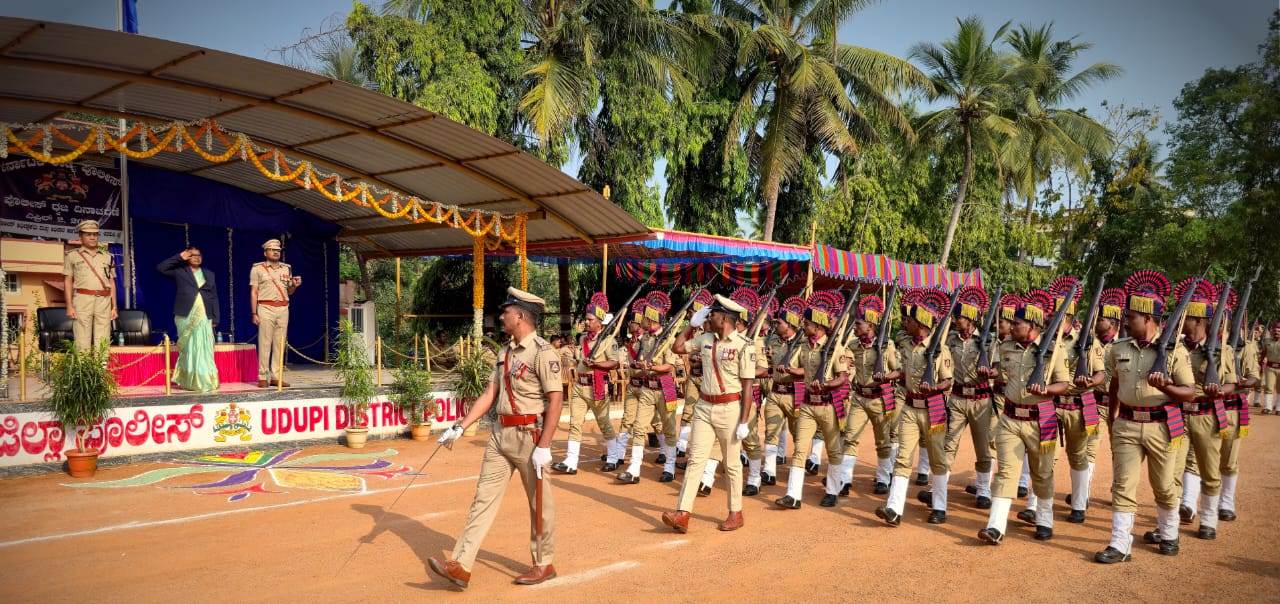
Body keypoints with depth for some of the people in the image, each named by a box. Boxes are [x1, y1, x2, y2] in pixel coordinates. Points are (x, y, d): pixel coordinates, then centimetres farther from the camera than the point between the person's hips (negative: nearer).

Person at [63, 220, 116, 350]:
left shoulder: (107, 256, 17)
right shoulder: (72, 256, 10)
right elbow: (67, 282, 7)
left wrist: (114, 307, 10)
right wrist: (69, 306, -3)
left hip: (104, 301, 2)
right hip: (82, 300, -2)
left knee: (103, 343, -1)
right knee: (82, 342, -6)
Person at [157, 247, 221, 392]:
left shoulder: (209, 274, 17)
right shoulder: (179, 271, 10)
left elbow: (214, 297, 14)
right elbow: (160, 268, -3)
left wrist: (215, 319, 6)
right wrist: (179, 257, -2)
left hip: (204, 317, 2)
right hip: (186, 316, -2)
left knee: (204, 350, -1)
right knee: (189, 349, -1)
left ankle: (205, 381, 2)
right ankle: (190, 381, 4)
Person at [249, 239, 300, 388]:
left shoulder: (286, 268, 16)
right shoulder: (258, 269, 5)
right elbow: (253, 292, 2)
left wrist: (294, 286, -2)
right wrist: (254, 313, -5)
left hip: (283, 309, 4)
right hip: (266, 308, -4)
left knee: (280, 344, 3)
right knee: (264, 343, -5)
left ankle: (276, 376, 6)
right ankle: (262, 377, -1)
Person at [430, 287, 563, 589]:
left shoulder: (543, 352, -14)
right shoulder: (506, 352, 11)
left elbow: (556, 400, -18)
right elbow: (490, 394, 14)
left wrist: (543, 447, -22)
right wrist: (460, 427, 9)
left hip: (529, 435, -8)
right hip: (500, 433, 8)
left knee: (539, 503, 6)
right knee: (484, 497, 6)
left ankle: (544, 564, 22)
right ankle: (461, 566, 8)